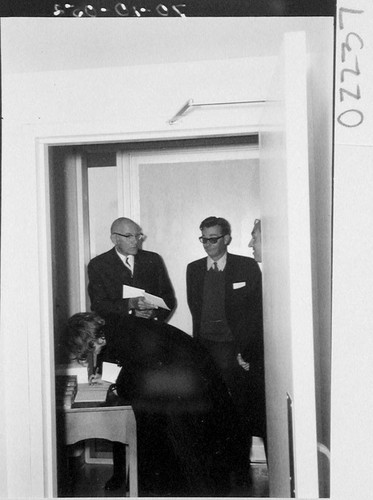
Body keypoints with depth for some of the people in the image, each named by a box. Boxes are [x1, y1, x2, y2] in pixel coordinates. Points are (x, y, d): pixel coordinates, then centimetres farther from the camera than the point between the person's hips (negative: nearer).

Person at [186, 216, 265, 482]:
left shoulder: (248, 267, 1)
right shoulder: (194, 269, 11)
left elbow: (257, 311, -2)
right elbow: (195, 310, 12)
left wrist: (247, 350, -10)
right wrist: (199, 348, 2)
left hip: (240, 350, -2)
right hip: (206, 350, 2)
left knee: (242, 411, 3)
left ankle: (242, 469, 19)